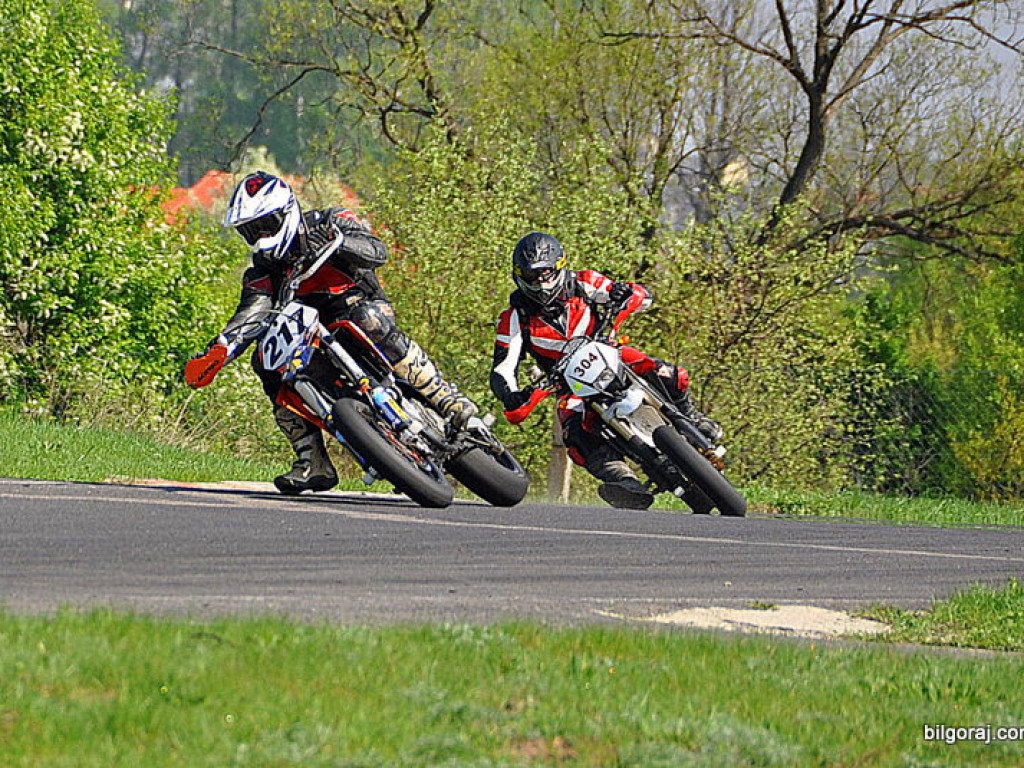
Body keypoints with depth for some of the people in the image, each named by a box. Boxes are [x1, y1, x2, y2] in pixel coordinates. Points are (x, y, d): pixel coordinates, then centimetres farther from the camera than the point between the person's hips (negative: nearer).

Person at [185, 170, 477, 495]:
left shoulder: (330, 222, -5)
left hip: (365, 307, -5)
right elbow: (250, 316, -9)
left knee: (370, 321, -39)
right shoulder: (262, 271, 7)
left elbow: (377, 251, -22)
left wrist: (333, 240, -39)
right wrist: (217, 351, -28)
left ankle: (449, 400, -38)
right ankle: (314, 463, -19)